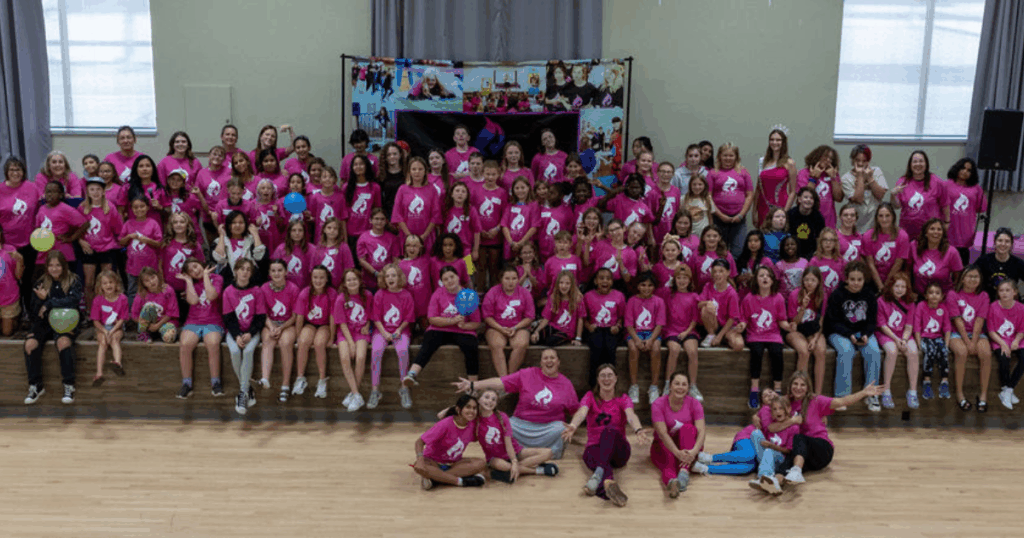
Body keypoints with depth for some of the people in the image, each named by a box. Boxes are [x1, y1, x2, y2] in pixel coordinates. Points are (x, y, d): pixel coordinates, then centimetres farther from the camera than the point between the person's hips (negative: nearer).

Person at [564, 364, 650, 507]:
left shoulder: (623, 399, 8)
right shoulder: (590, 397, 9)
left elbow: (631, 416, -16)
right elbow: (582, 412, -15)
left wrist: (638, 430, -42)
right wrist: (572, 426, -41)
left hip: (618, 451, 0)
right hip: (595, 447, 1)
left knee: (610, 430, -36)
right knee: (591, 454, -39)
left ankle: (599, 473, -60)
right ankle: (609, 482, -71)